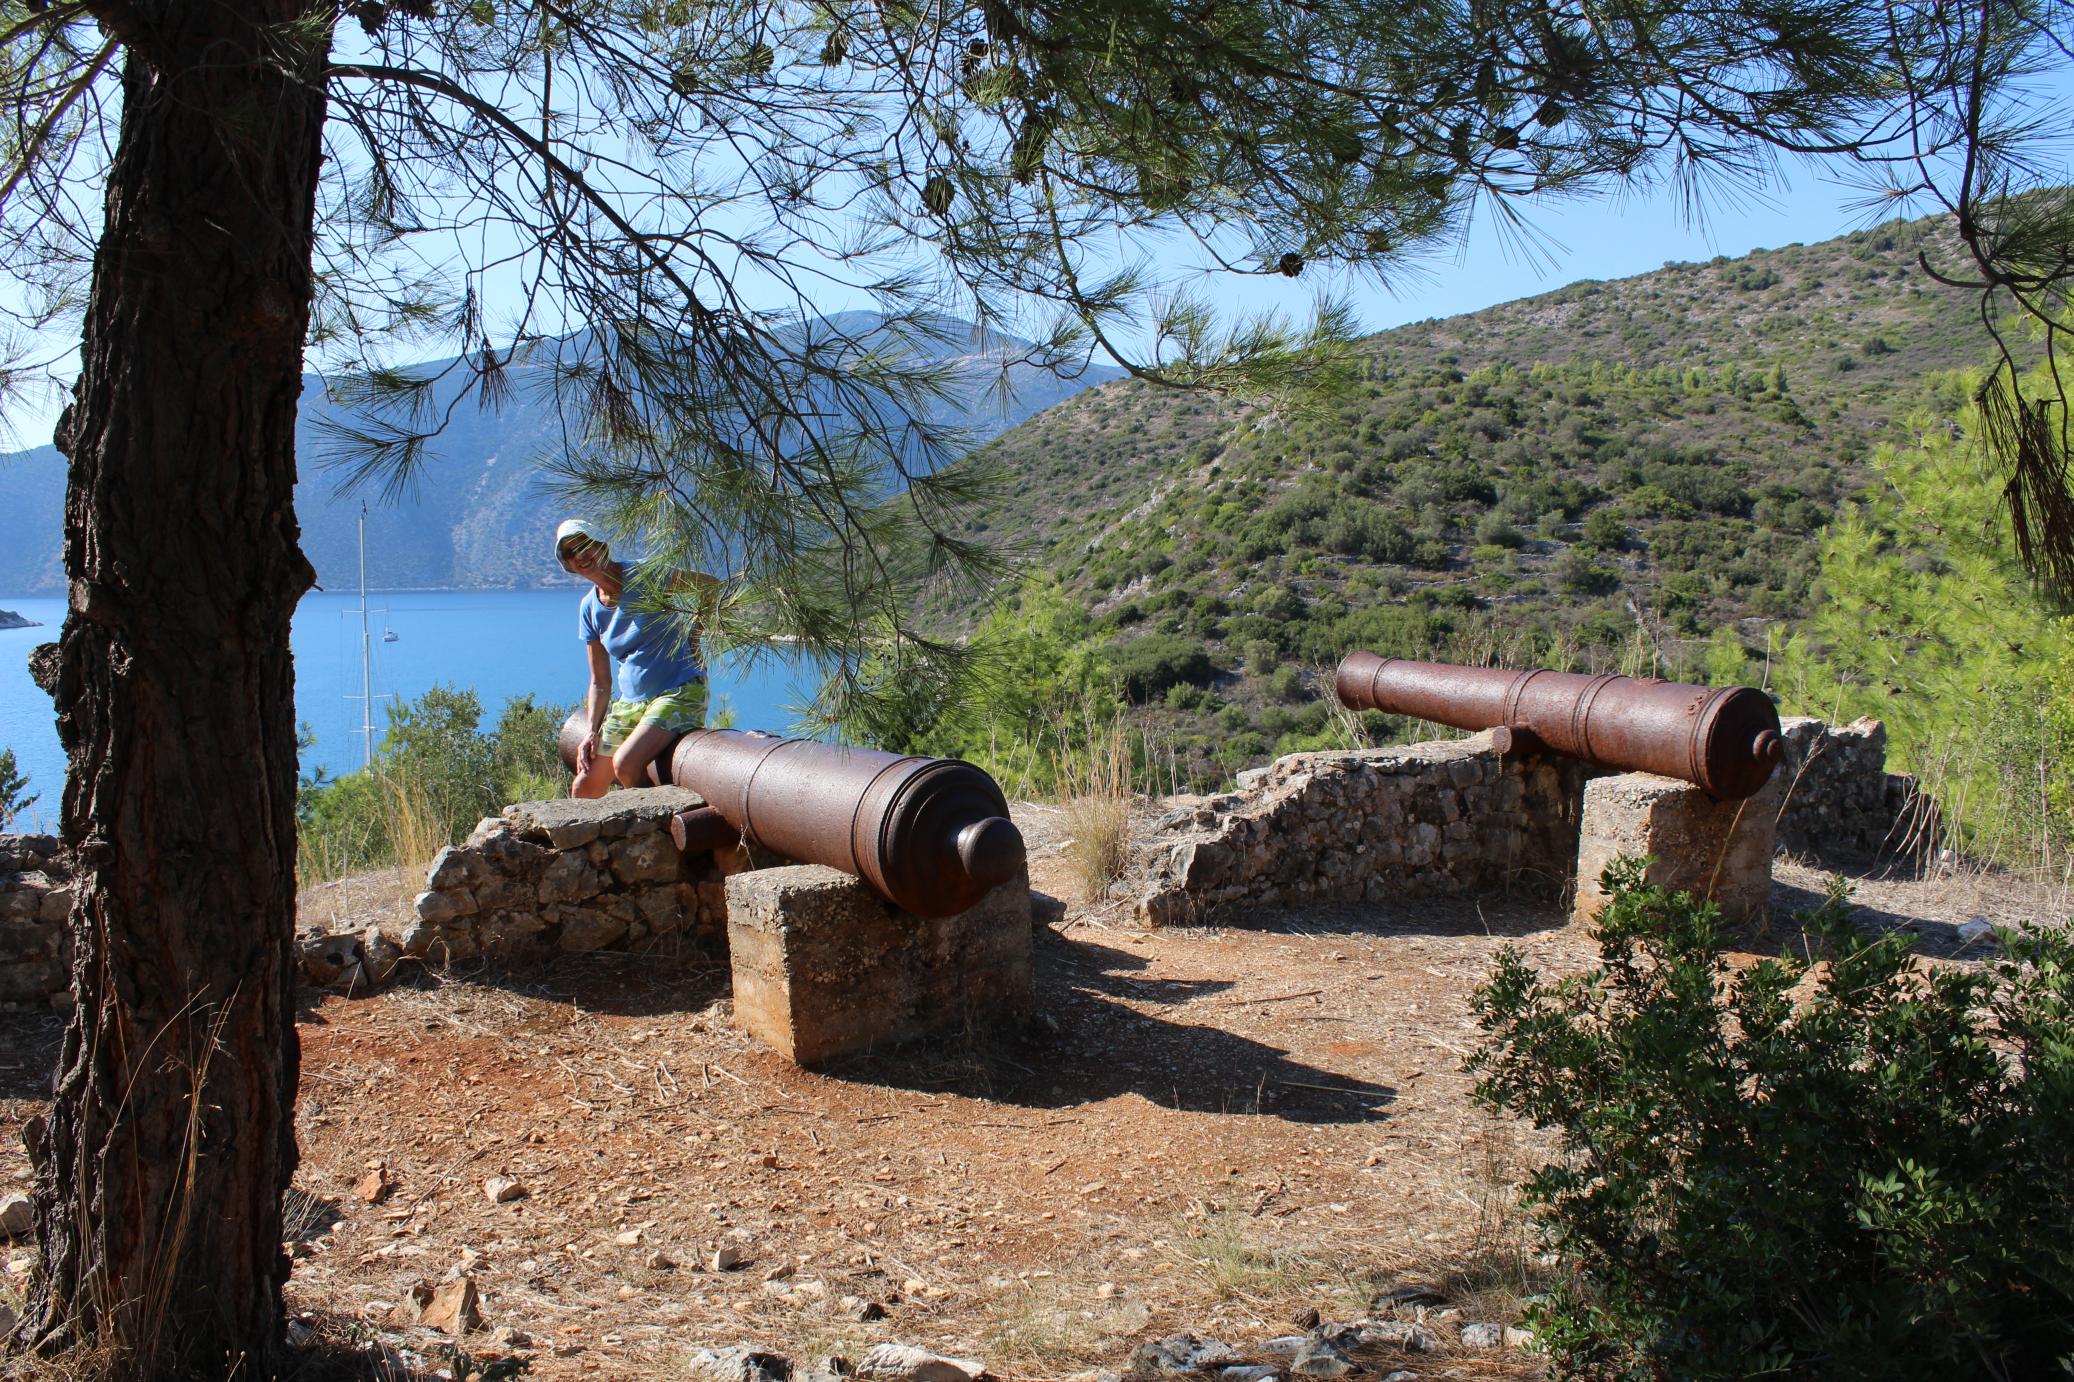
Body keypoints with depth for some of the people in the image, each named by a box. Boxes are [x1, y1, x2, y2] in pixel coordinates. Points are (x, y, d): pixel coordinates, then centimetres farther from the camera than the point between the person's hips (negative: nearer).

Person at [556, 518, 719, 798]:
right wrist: (592, 731, -2)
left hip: (679, 691, -7)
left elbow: (712, 586, -5)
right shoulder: (589, 608, 7)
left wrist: (692, 637, -6)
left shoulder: (644, 575, -11)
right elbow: (600, 682, 9)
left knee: (625, 763, -28)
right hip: (630, 701, 7)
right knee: (584, 789, 3)